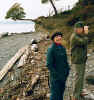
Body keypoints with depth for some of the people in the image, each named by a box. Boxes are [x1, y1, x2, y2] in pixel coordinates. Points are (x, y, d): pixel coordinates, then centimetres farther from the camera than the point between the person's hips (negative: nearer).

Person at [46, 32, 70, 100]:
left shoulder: (63, 48, 3)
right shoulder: (51, 49, -18)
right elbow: (49, 64, -18)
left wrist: (67, 69, 4)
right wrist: (56, 74, -18)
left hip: (63, 75, 7)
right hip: (55, 76, -7)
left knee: (61, 91, 19)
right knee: (55, 93, 3)